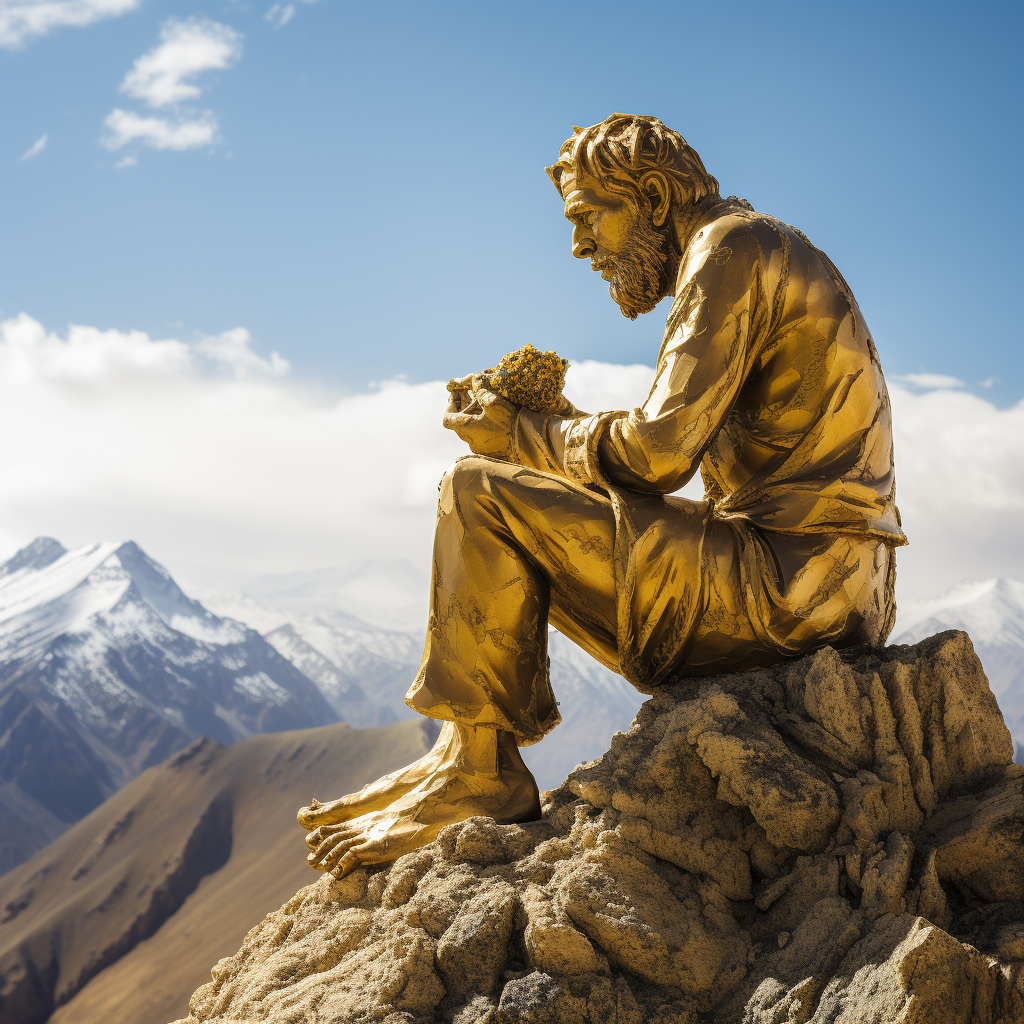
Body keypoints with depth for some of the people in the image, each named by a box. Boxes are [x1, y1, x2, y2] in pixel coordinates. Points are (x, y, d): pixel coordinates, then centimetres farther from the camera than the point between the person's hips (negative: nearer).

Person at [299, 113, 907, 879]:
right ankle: (478, 770, 14)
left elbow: (659, 453, -19)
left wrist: (521, 436, -3)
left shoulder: (731, 248, -7)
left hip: (787, 580, -11)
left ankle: (478, 772, -6)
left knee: (480, 494, -10)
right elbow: (689, 452, 19)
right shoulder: (765, 257, 24)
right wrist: (552, 421, 11)